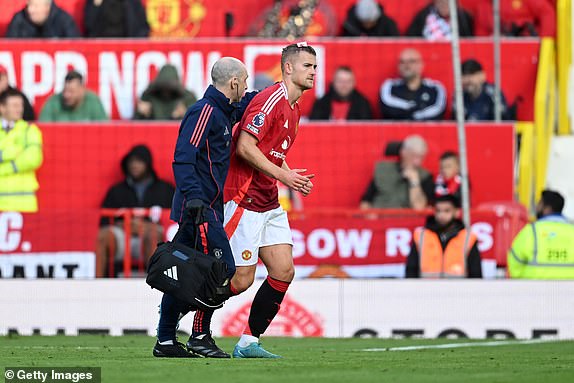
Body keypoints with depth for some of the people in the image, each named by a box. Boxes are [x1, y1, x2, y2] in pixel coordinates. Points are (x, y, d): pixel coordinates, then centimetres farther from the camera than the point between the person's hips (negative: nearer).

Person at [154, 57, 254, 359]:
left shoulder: (221, 111, 15)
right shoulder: (204, 111, -13)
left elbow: (239, 108, 41)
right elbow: (183, 158, -21)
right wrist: (193, 195, -30)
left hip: (201, 206, 10)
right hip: (200, 208, -10)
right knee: (222, 268, -10)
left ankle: (165, 340, 14)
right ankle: (200, 335, -4)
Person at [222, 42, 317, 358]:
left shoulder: (293, 108, 15)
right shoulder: (271, 100, -15)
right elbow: (245, 147, -22)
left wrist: (293, 178, 9)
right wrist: (281, 174, -20)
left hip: (269, 204, 10)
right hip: (244, 199, -10)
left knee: (283, 271, 2)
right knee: (241, 279, -8)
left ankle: (248, 343, 9)